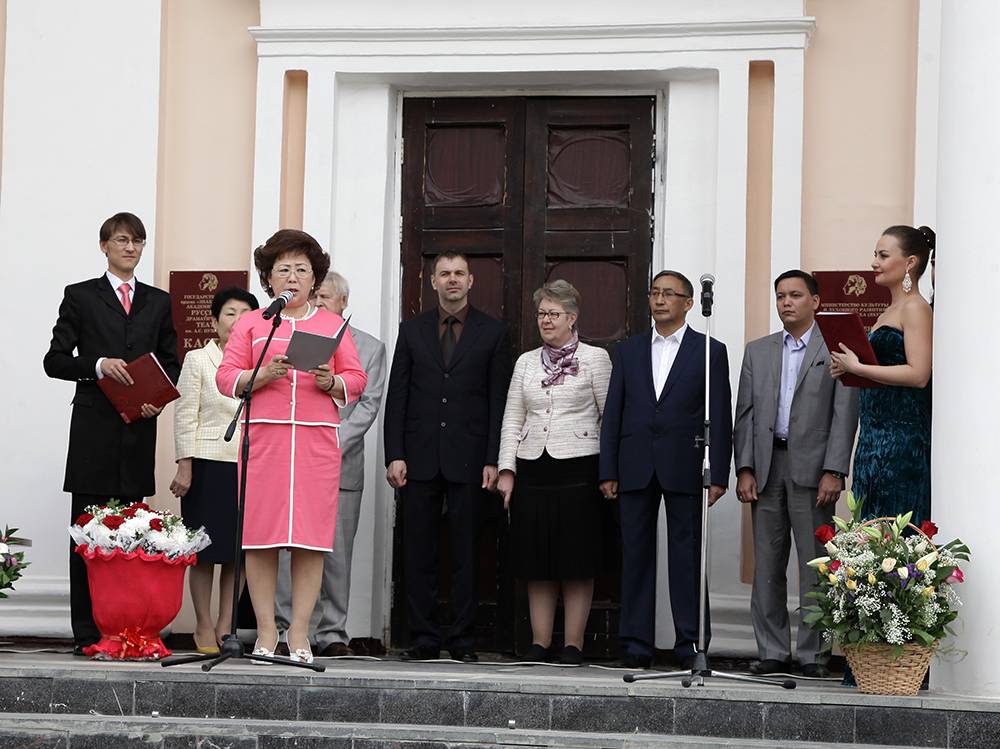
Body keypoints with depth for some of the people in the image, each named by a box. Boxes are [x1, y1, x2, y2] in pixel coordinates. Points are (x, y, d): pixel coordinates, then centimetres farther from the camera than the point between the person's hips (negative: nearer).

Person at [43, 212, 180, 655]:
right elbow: (55, 360, 2)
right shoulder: (80, 297, 7)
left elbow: (171, 364, 15)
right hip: (94, 430, -3)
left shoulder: (158, 302, 16)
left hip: (139, 431, 3)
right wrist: (98, 365, -15)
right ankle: (86, 633, -1)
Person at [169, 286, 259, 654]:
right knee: (206, 548, 0)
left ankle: (226, 624, 12)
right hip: (209, 464, -3)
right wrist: (184, 466, -9)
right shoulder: (198, 360, 2)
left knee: (239, 548, 4)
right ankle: (204, 626, 6)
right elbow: (185, 416, -2)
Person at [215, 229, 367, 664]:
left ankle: (299, 634, -1)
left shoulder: (334, 326, 17)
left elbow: (356, 380, 13)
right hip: (263, 434, -1)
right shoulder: (250, 324, 14)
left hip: (318, 438, 1)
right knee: (261, 534, -5)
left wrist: (331, 382, -8)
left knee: (310, 537, -4)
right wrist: (263, 375, -11)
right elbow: (226, 378, 6)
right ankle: (266, 633, 1)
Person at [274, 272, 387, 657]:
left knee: (336, 554, 1)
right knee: (285, 551, -5)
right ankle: (281, 631, -1)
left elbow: (369, 404, 2)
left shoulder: (370, 347, 11)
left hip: (342, 464, 0)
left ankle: (332, 635, 6)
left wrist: (333, 445, -10)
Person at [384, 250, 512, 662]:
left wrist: (492, 460, -4)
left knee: (465, 551, 0)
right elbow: (396, 396, 8)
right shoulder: (412, 330, 11)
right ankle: (423, 638, 7)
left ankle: (463, 639, 4)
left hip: (467, 458, -2)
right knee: (418, 551, 2)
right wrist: (394, 455, -1)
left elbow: (499, 401, 3)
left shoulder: (493, 332, 7)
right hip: (419, 457, 2)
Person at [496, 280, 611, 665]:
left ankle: (573, 644, 2)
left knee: (577, 560, -2)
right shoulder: (526, 362, 14)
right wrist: (506, 469, 4)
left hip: (578, 470, -4)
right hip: (533, 470, 4)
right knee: (536, 561, 4)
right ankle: (539, 642, 8)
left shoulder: (595, 358, 2)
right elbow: (512, 420, 13)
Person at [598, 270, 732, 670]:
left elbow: (720, 419, 1)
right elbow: (613, 413, 10)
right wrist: (608, 471, 3)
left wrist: (718, 475, -6)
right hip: (635, 468, 3)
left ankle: (691, 644, 3)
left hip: (684, 468, -3)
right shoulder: (628, 351, 13)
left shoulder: (710, 352, 5)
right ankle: (636, 644, 8)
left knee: (687, 557, -1)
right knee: (636, 555, 4)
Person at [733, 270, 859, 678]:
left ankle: (811, 654, 2)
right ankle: (773, 651, 11)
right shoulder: (757, 351, 15)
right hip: (766, 468, 4)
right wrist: (744, 469, 1)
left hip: (812, 469, -4)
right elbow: (745, 413, 12)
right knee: (767, 565, 5)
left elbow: (845, 414, -3)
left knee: (813, 564, -2)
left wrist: (833, 471, -12)